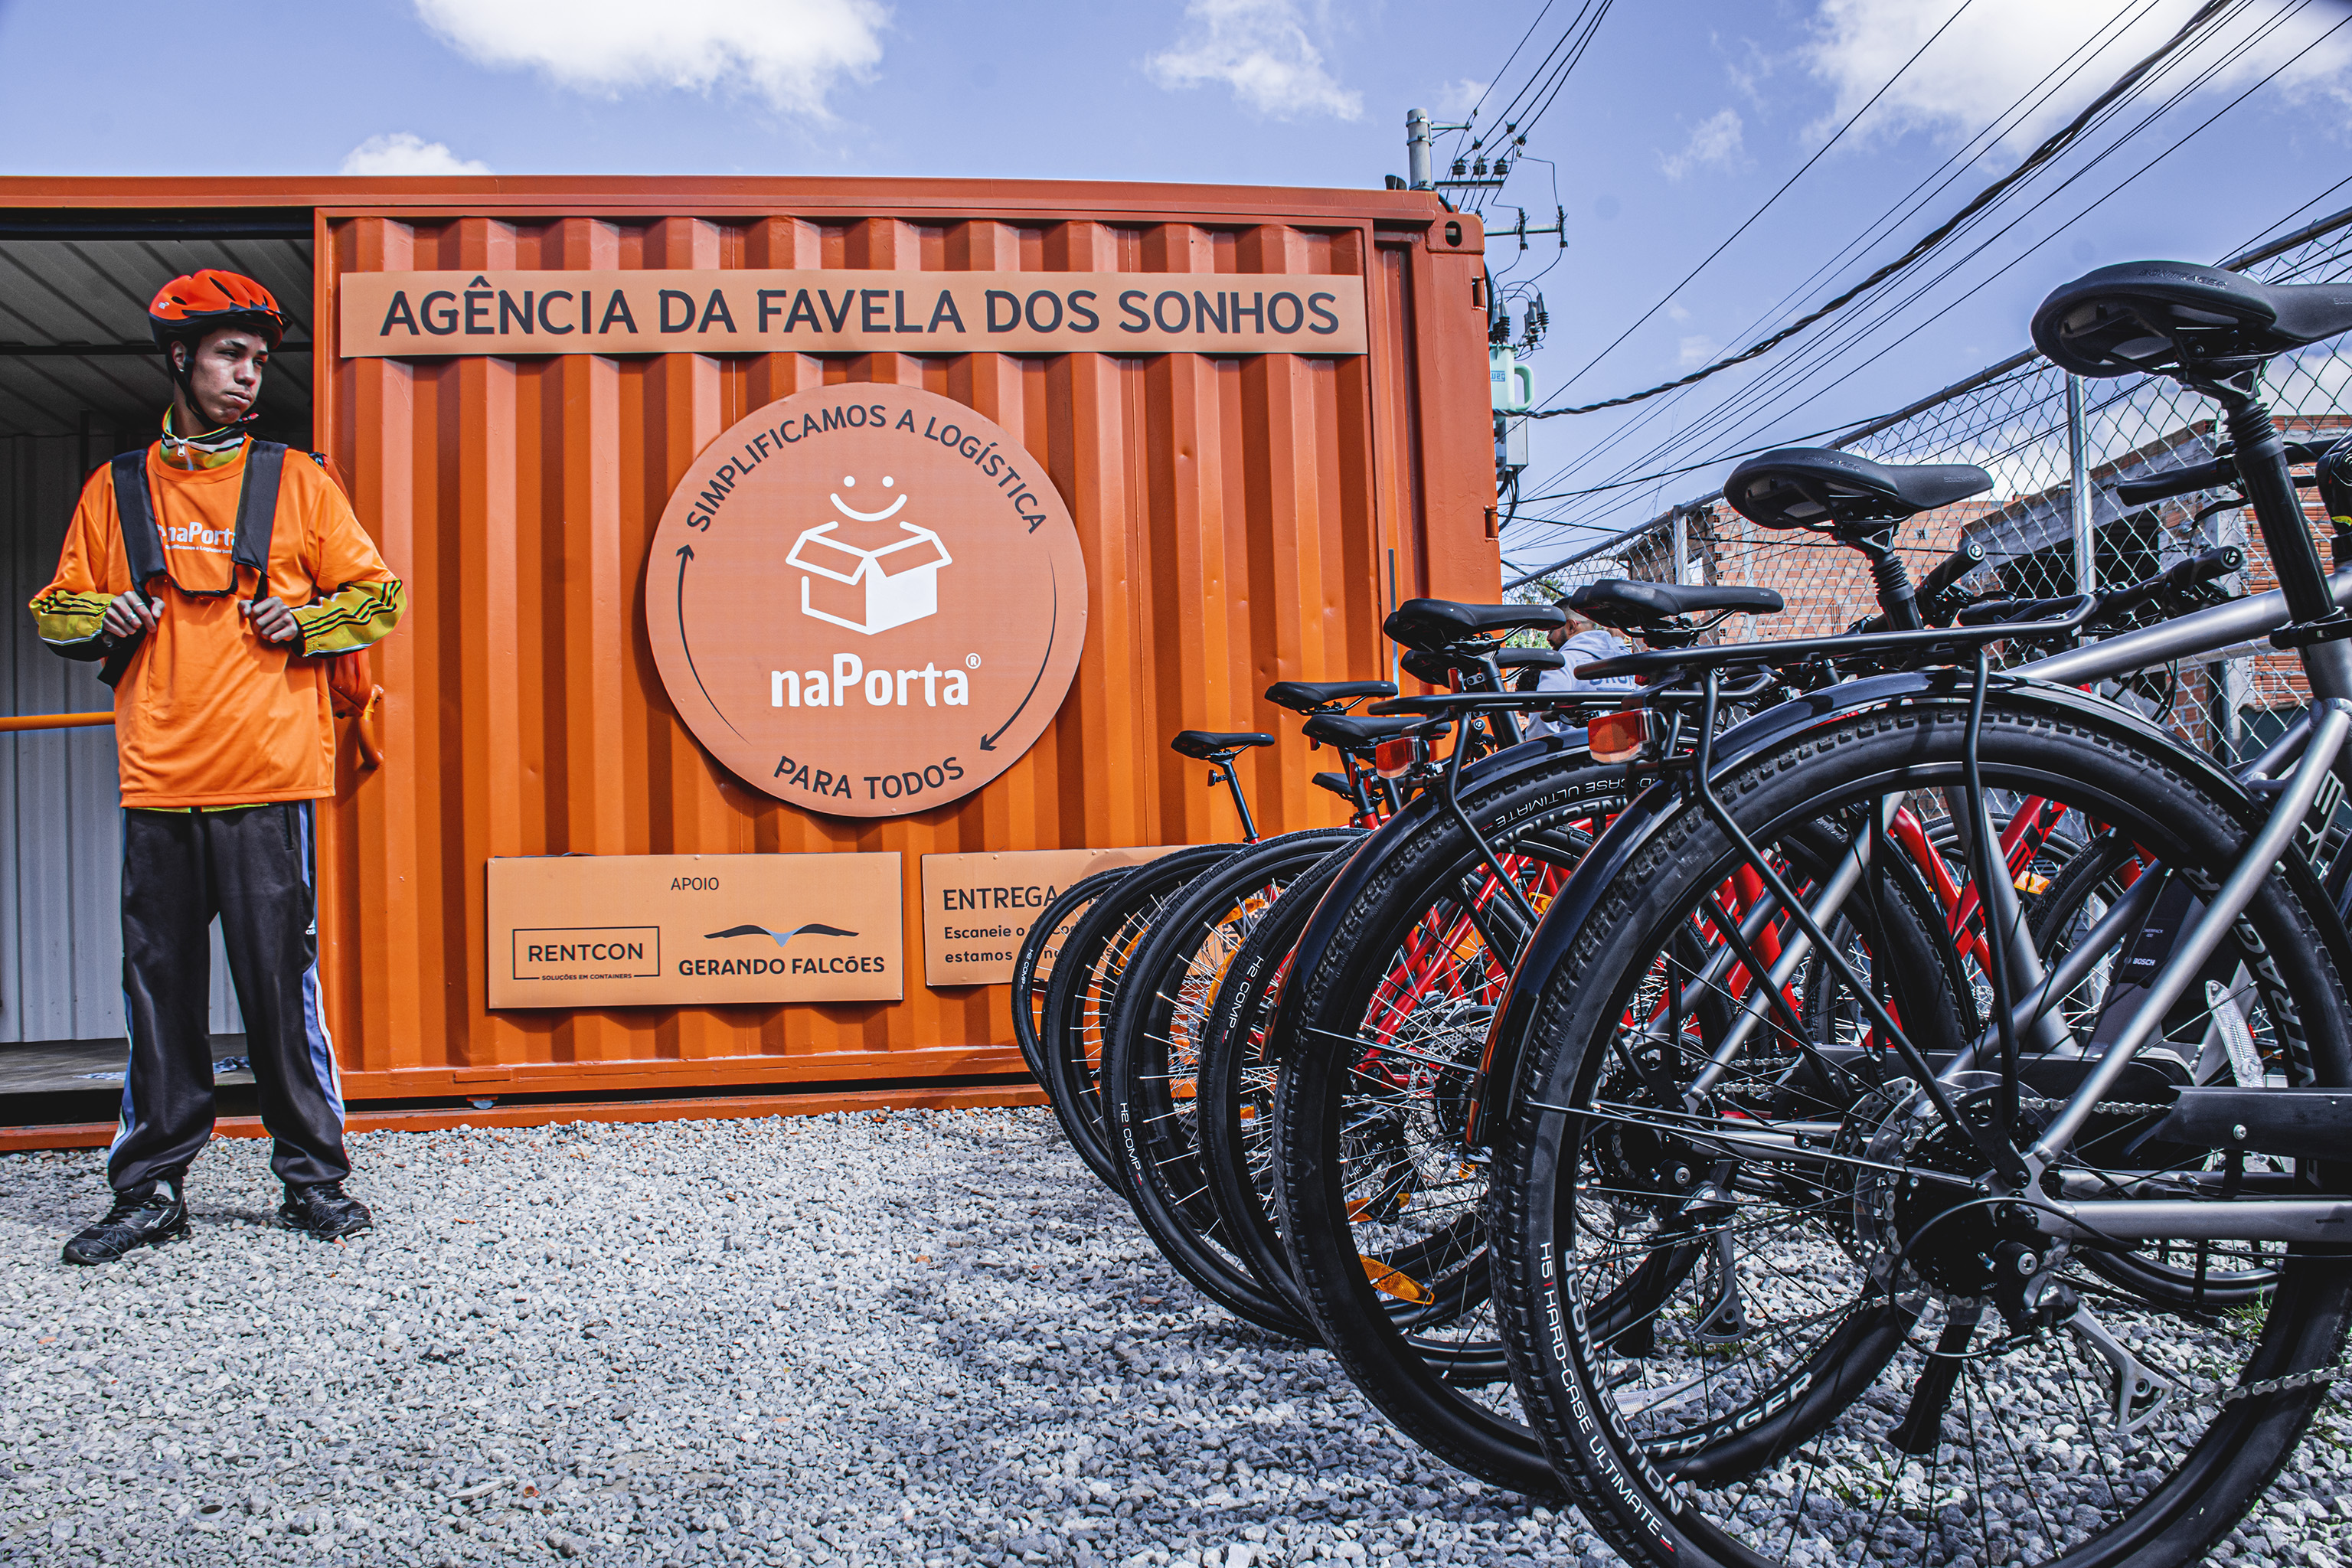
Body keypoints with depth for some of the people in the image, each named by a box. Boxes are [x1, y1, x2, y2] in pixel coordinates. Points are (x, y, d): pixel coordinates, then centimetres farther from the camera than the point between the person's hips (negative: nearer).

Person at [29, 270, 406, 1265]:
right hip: (157, 782, 2)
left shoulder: (295, 481, 8)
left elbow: (378, 596, 10)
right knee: (159, 987, 6)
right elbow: (56, 609, 20)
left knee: (281, 981, -1)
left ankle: (312, 1176, 11)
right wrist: (100, 616, -2)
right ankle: (151, 1190, 17)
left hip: (270, 780, -2)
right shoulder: (116, 489, 13)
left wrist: (304, 622, -7)